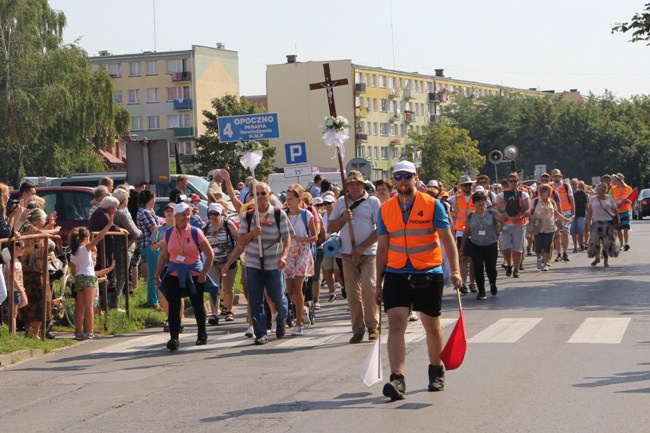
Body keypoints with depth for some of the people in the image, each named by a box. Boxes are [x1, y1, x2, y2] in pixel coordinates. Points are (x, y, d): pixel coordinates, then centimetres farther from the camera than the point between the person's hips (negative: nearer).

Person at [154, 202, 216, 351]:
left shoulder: (196, 233, -8)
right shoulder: (168, 234, 1)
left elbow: (210, 255, -4)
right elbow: (163, 256, 10)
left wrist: (203, 274, -9)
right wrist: (157, 275, 8)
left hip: (194, 274, -1)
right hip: (174, 275, 2)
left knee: (198, 305, 10)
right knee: (173, 306, -8)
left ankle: (202, 335, 27)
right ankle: (173, 338, -9)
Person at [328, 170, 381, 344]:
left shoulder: (373, 202, 2)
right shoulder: (341, 202, 12)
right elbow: (331, 228, 12)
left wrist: (362, 248, -9)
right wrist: (343, 218, -8)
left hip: (368, 252, -3)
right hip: (348, 253, 3)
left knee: (369, 287, -14)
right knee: (352, 292, 2)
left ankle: (372, 325, -1)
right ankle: (358, 329, 7)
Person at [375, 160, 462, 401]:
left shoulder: (432, 205, -3)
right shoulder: (385, 209, 5)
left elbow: (447, 239, -5)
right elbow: (383, 247, 11)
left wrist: (455, 270, -16)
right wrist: (379, 281, 10)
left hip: (429, 273, -1)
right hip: (396, 274, 1)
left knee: (432, 326, 10)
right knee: (396, 323, -13)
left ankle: (436, 370, 31)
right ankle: (397, 379, -18)